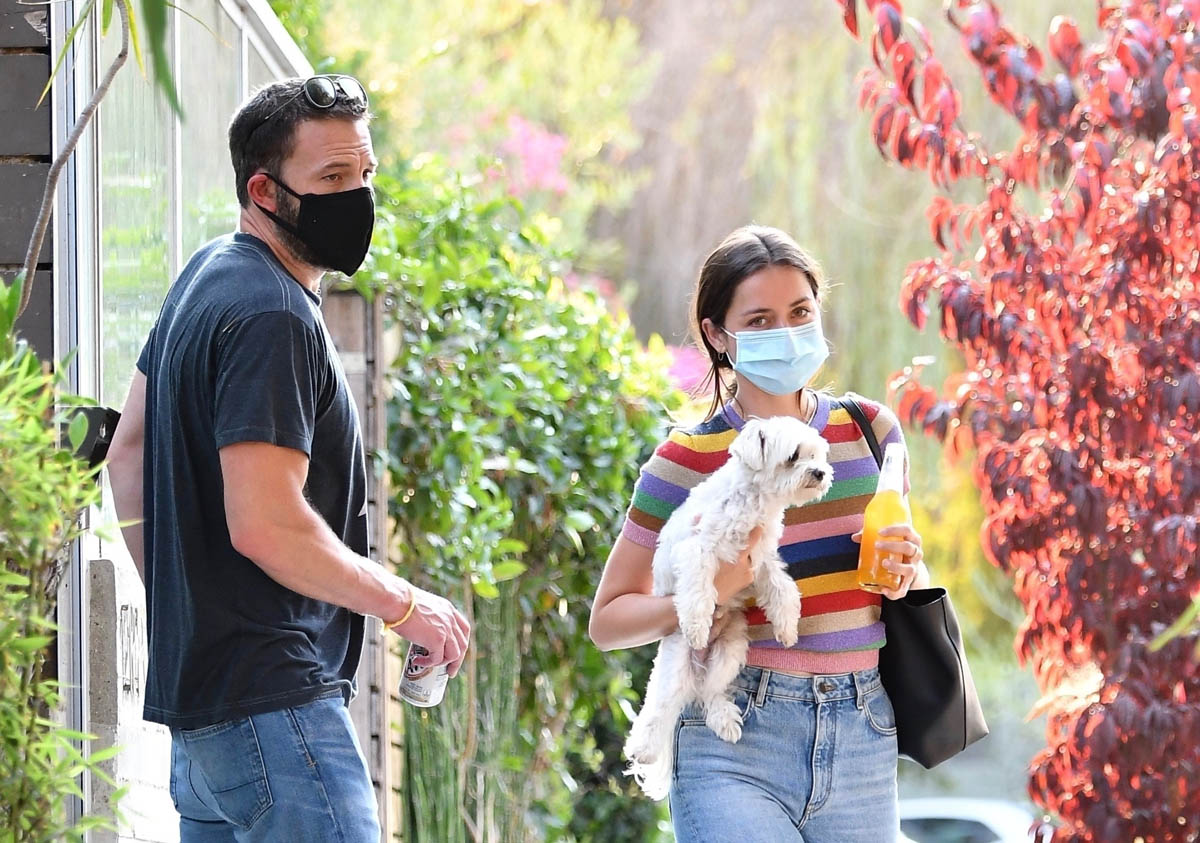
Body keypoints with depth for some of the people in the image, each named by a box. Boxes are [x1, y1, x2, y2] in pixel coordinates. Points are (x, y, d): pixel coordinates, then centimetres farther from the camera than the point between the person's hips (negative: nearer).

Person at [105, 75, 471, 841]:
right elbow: (267, 526, -23)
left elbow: (129, 452, 24)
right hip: (270, 702, -10)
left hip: (196, 687, 10)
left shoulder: (207, 275, 15)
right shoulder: (274, 318, -16)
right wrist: (405, 605, -11)